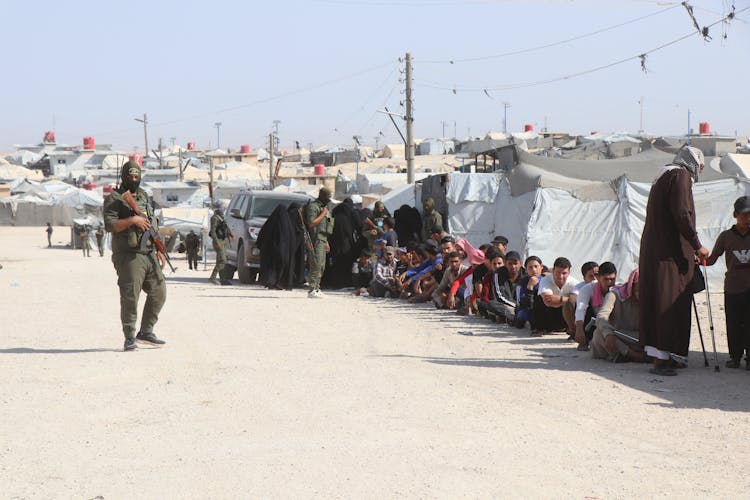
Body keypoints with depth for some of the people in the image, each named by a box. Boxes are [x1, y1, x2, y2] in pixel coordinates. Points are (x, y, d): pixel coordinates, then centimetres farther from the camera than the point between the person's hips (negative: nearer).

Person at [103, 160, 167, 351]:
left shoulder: (144, 197, 19)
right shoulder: (114, 199, -3)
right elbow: (109, 225, -16)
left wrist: (159, 250, 19)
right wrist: (132, 220, -21)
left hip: (149, 255, 7)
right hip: (129, 256, -7)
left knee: (158, 293, 6)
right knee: (130, 297, -7)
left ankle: (146, 332, 17)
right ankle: (130, 338, 0)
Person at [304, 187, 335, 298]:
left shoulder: (323, 207, 23)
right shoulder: (313, 206, -8)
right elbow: (311, 223, -20)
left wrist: (326, 242, 25)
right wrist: (323, 214, -13)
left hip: (323, 240, 10)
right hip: (316, 239, -10)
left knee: (321, 266, 10)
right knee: (316, 265, -14)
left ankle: (316, 288, 14)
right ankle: (312, 290, -16)